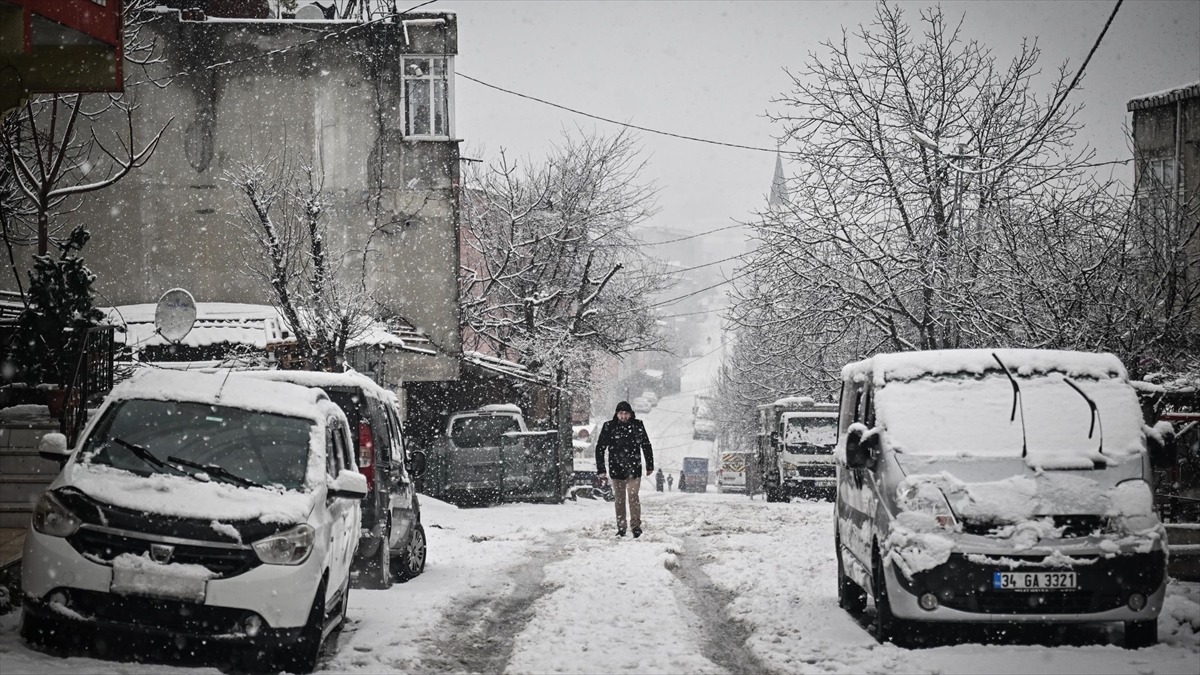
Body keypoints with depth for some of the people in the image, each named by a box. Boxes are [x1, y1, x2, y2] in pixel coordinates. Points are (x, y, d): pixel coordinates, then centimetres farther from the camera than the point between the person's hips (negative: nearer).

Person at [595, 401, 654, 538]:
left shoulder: (637, 426, -1)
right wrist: (600, 469, -1)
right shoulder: (609, 427, -4)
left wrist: (650, 466, 12)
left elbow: (646, 446, 10)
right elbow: (600, 448, 1)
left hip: (634, 469, -1)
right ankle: (621, 528, 15)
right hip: (616, 469, 1)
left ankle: (636, 525, -10)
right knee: (619, 499, 8)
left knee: (633, 497, -12)